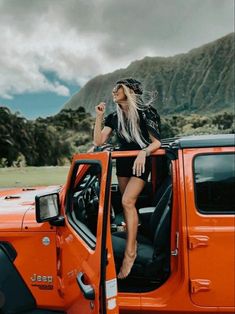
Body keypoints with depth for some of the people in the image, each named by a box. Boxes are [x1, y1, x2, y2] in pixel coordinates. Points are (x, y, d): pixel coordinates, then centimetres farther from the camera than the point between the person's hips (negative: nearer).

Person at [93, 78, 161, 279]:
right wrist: (99, 117, -9)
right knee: (128, 204, 9)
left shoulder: (145, 113, -12)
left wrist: (143, 152, -34)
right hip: (122, 162, 6)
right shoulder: (114, 117, 3)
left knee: (127, 201, -21)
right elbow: (98, 141, -4)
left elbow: (157, 142, -15)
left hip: (141, 163, -6)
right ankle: (133, 242, 24)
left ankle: (130, 252, -16)